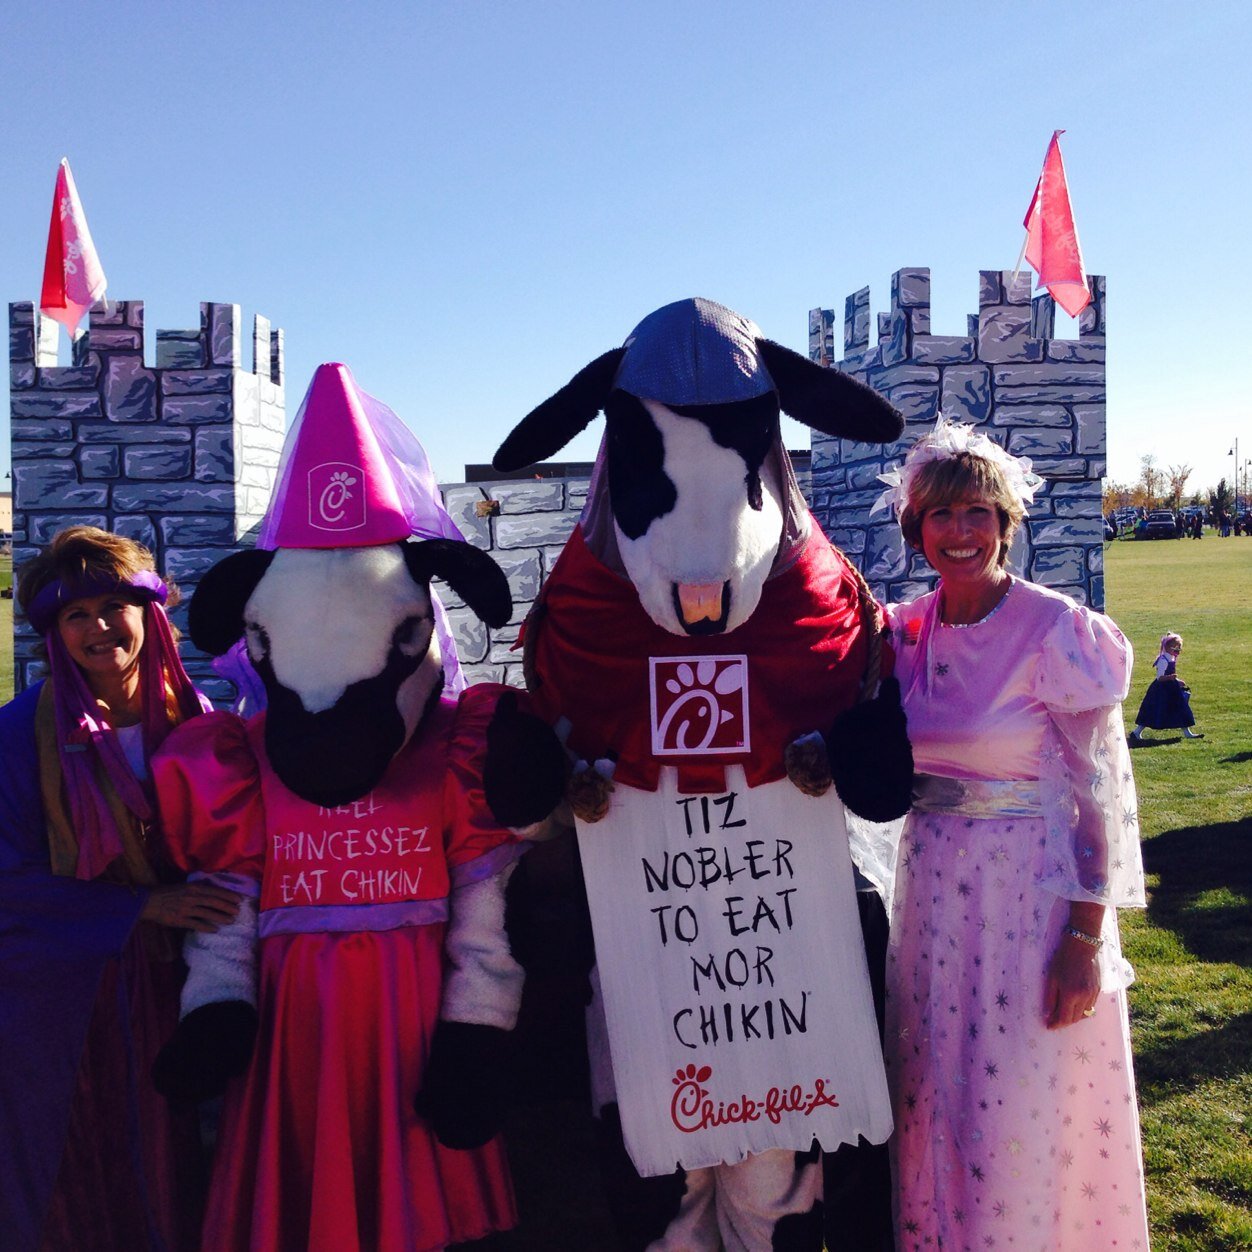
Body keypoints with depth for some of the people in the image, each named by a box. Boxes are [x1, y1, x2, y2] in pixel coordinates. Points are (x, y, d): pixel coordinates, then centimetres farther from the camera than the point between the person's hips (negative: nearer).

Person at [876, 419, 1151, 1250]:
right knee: (936, 1108, 17)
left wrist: (1088, 936, -13)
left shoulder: (1058, 631, -12)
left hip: (1035, 898, -5)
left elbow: (1104, 795, -11)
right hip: (935, 899, 5)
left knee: (1022, 1113, 5)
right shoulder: (907, 633, 3)